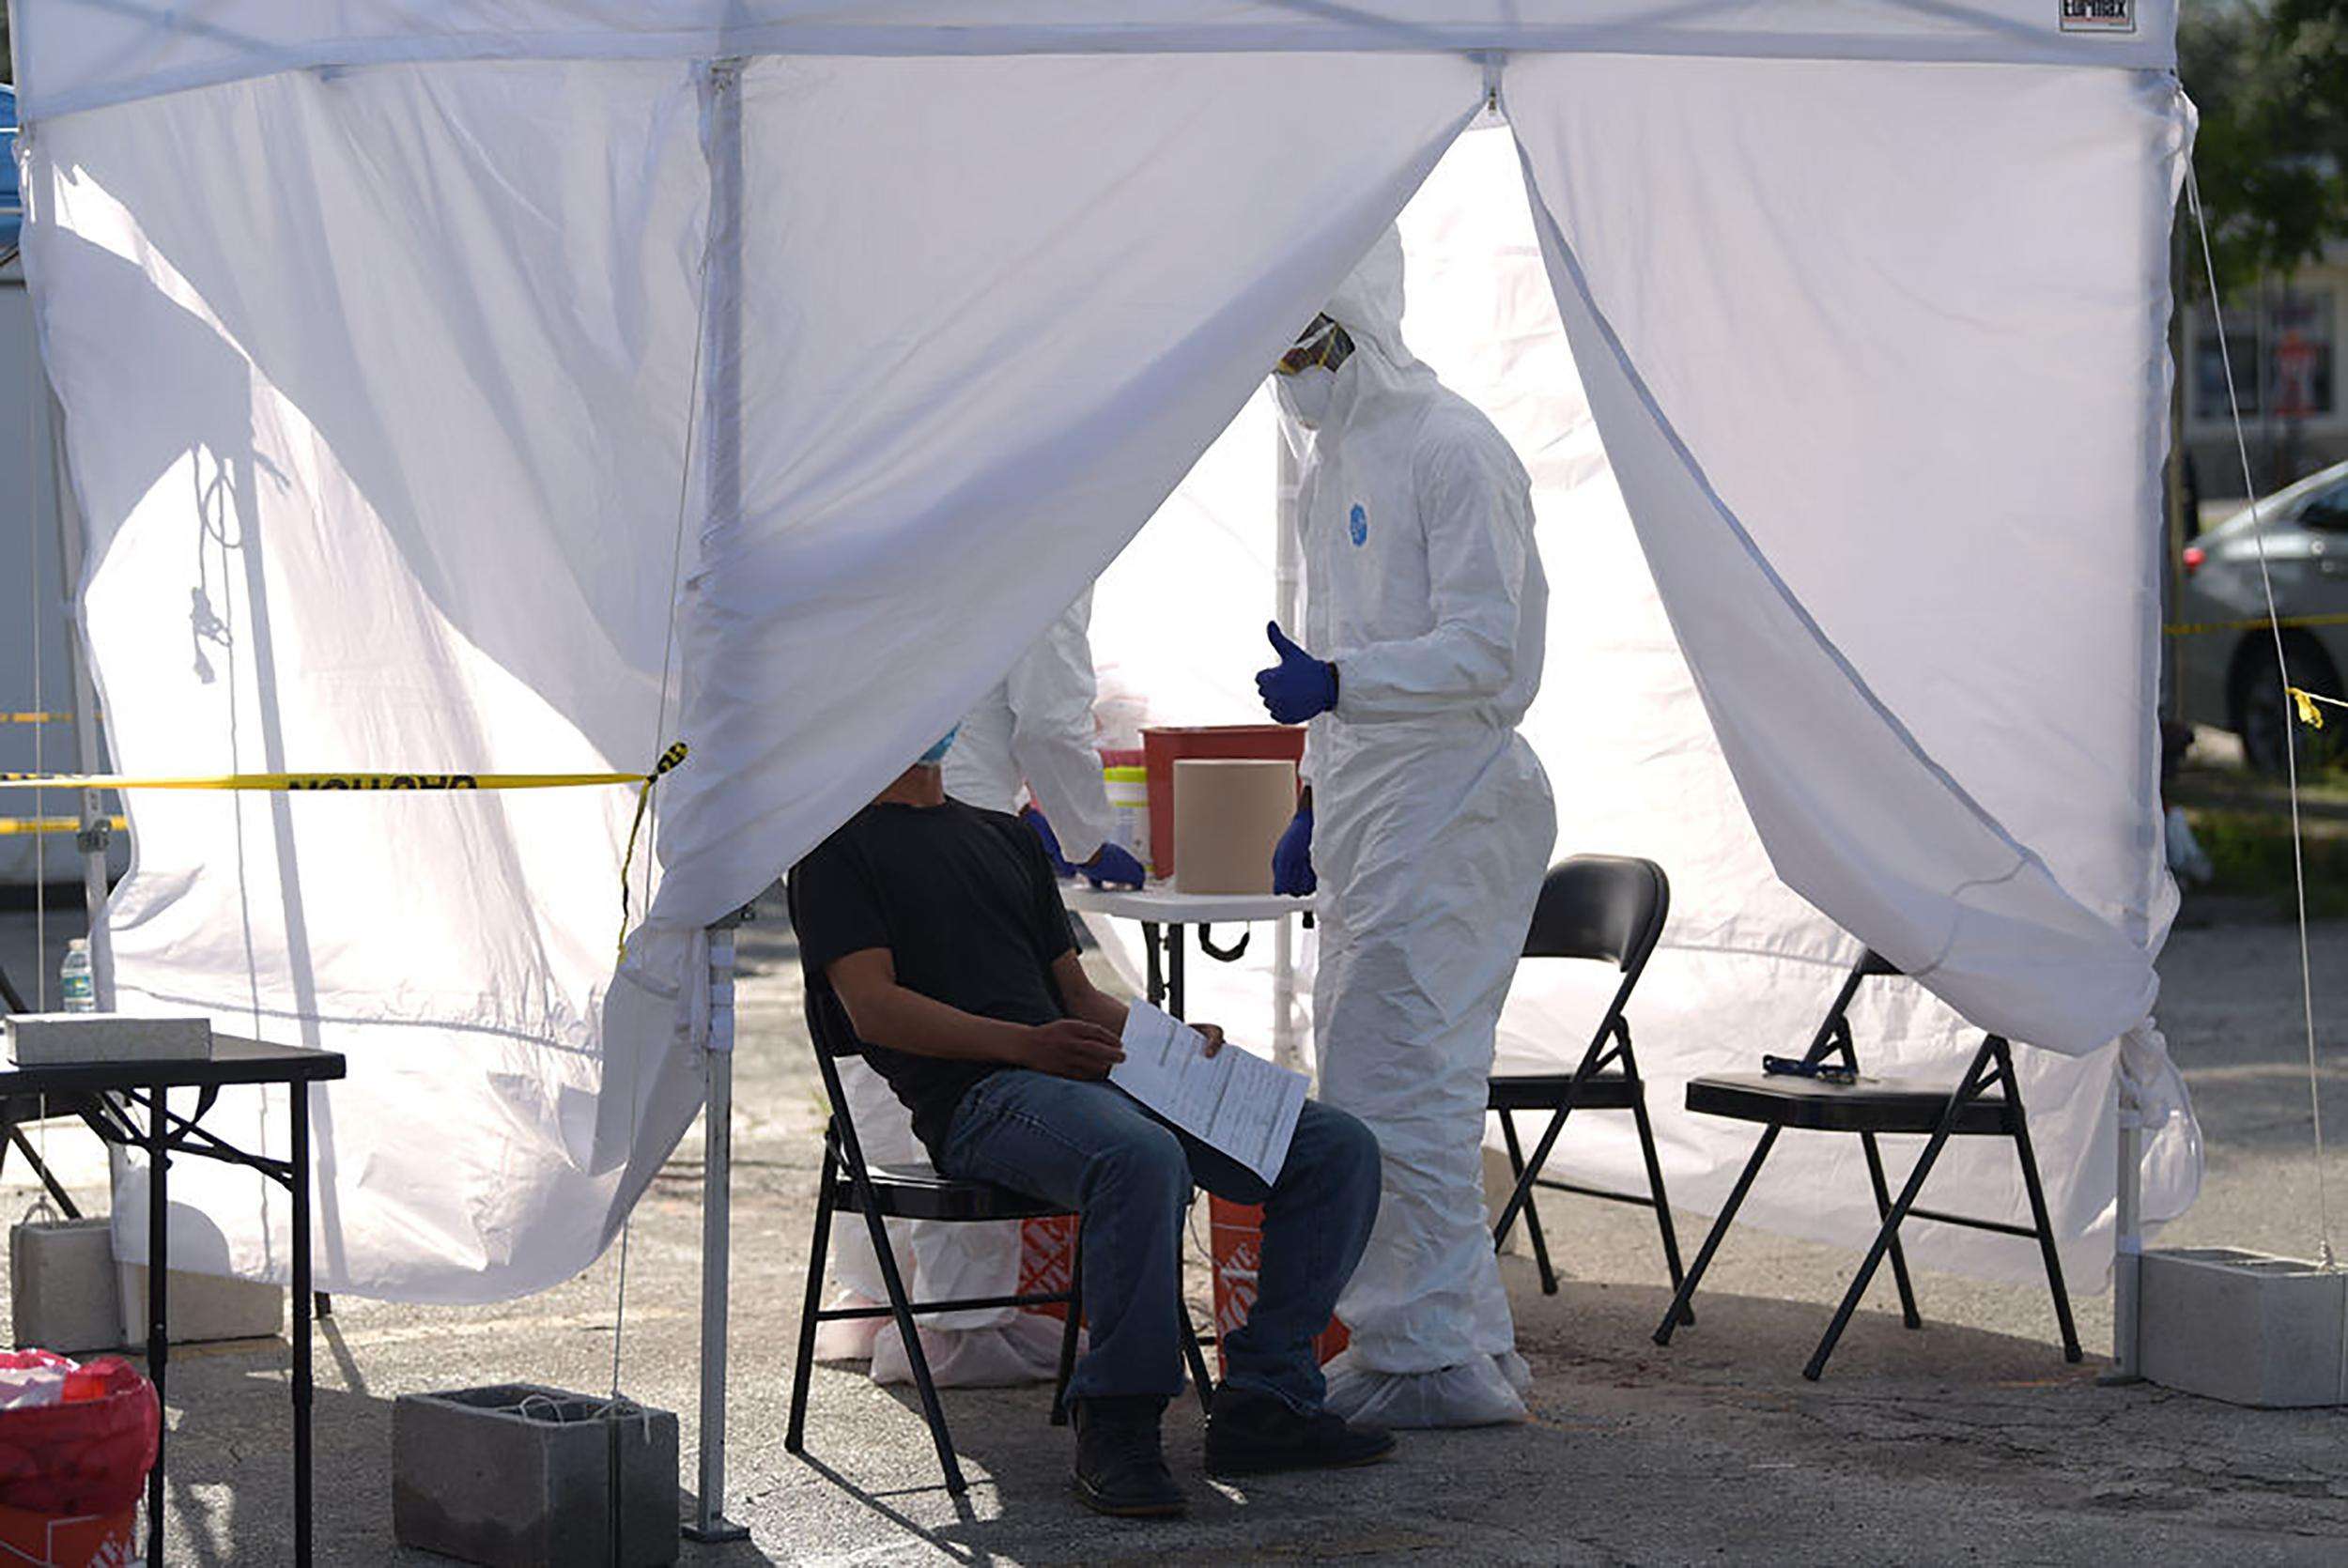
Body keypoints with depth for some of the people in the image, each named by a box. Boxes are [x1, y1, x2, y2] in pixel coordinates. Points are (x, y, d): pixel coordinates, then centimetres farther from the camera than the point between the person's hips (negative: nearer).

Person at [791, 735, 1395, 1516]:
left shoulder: (1007, 836, 30)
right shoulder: (838, 844, 8)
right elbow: (872, 1006, -5)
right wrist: (1025, 1044, -19)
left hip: (1098, 1072, 7)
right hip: (979, 1094, -7)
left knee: (1338, 1146, -8)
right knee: (1143, 1158, -39)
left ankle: (1264, 1400, -7)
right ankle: (1116, 1428, -27)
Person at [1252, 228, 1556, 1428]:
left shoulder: (1453, 450, -13)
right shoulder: (1336, 458, 17)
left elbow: (1485, 648, -19)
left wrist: (1337, 683, -29)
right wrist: (1317, 804, 24)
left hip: (1446, 807, -10)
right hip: (1367, 809, 10)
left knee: (1400, 1077, -10)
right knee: (1361, 1070, 13)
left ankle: (1435, 1356, -5)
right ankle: (1465, 1338, 21)